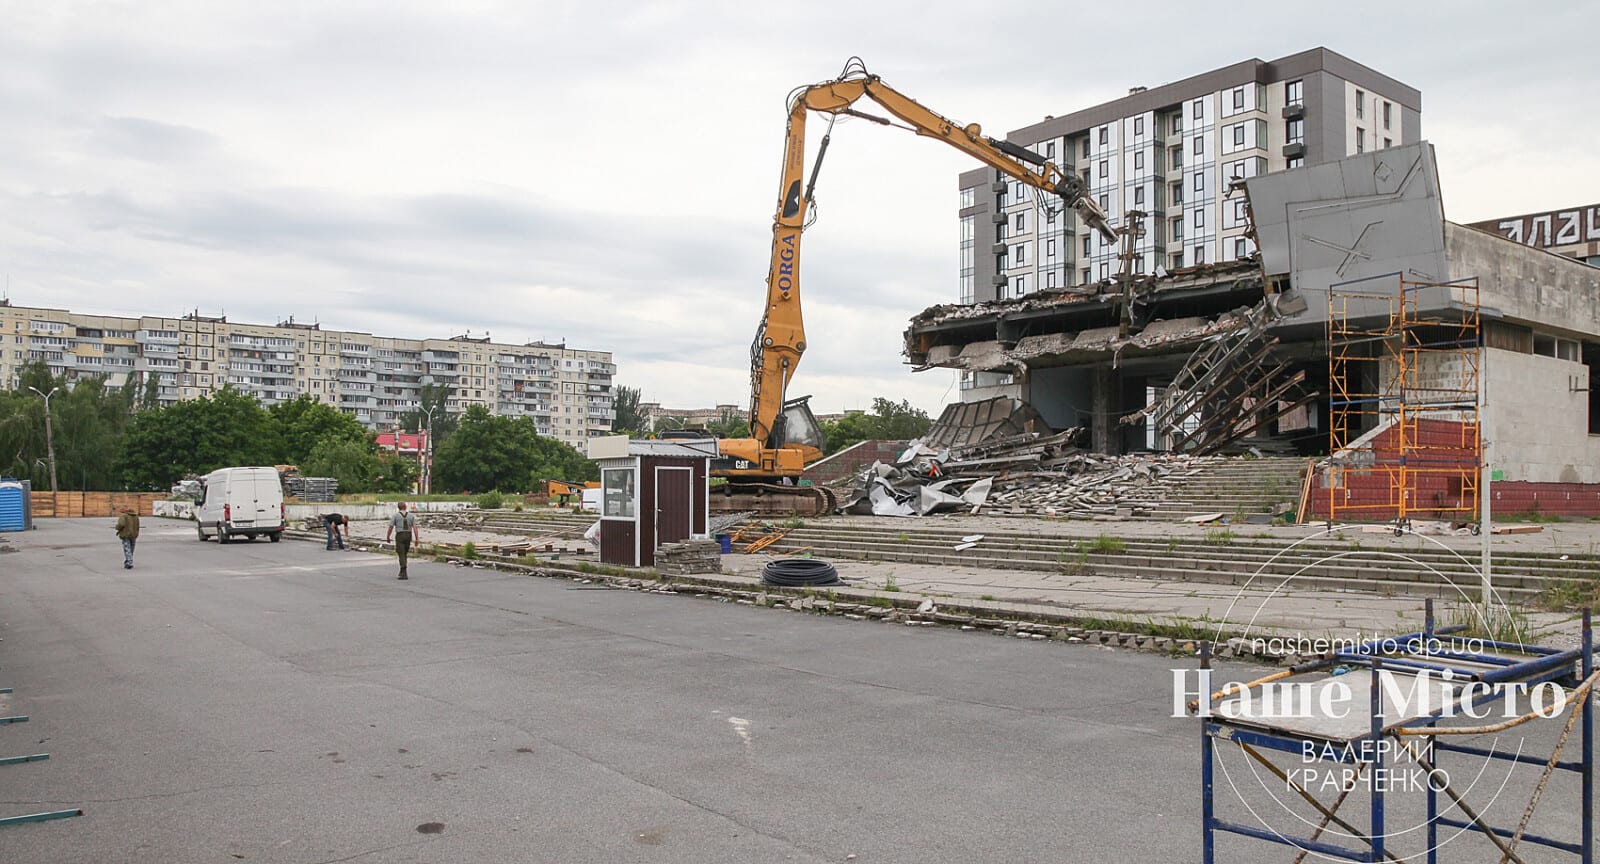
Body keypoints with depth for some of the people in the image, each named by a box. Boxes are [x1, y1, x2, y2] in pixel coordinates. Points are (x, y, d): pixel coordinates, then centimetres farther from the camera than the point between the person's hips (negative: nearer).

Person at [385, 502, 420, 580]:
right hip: (408, 536, 4)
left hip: (399, 536, -4)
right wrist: (417, 539, -7)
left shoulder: (395, 515, -2)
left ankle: (404, 574, -15)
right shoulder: (411, 516, 5)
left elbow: (390, 527, -4)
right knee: (404, 554, 20)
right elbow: (415, 527, -4)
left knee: (401, 555, -6)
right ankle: (402, 572, 29)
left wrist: (388, 537, 10)